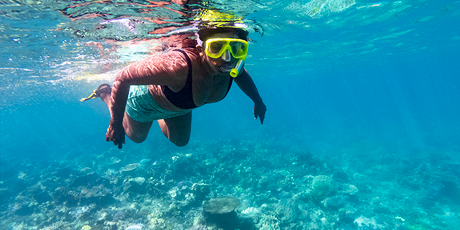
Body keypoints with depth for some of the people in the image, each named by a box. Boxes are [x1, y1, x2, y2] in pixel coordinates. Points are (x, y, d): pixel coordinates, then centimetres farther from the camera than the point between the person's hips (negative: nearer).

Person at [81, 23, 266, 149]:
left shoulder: (232, 66, -30)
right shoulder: (179, 66, -49)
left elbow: (242, 76, -3)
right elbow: (123, 77, -38)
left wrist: (257, 100, 4)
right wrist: (116, 124, -31)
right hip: (148, 99, -4)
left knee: (180, 141, 28)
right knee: (136, 136, 28)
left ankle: (160, 119, 52)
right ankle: (106, 93, 47)